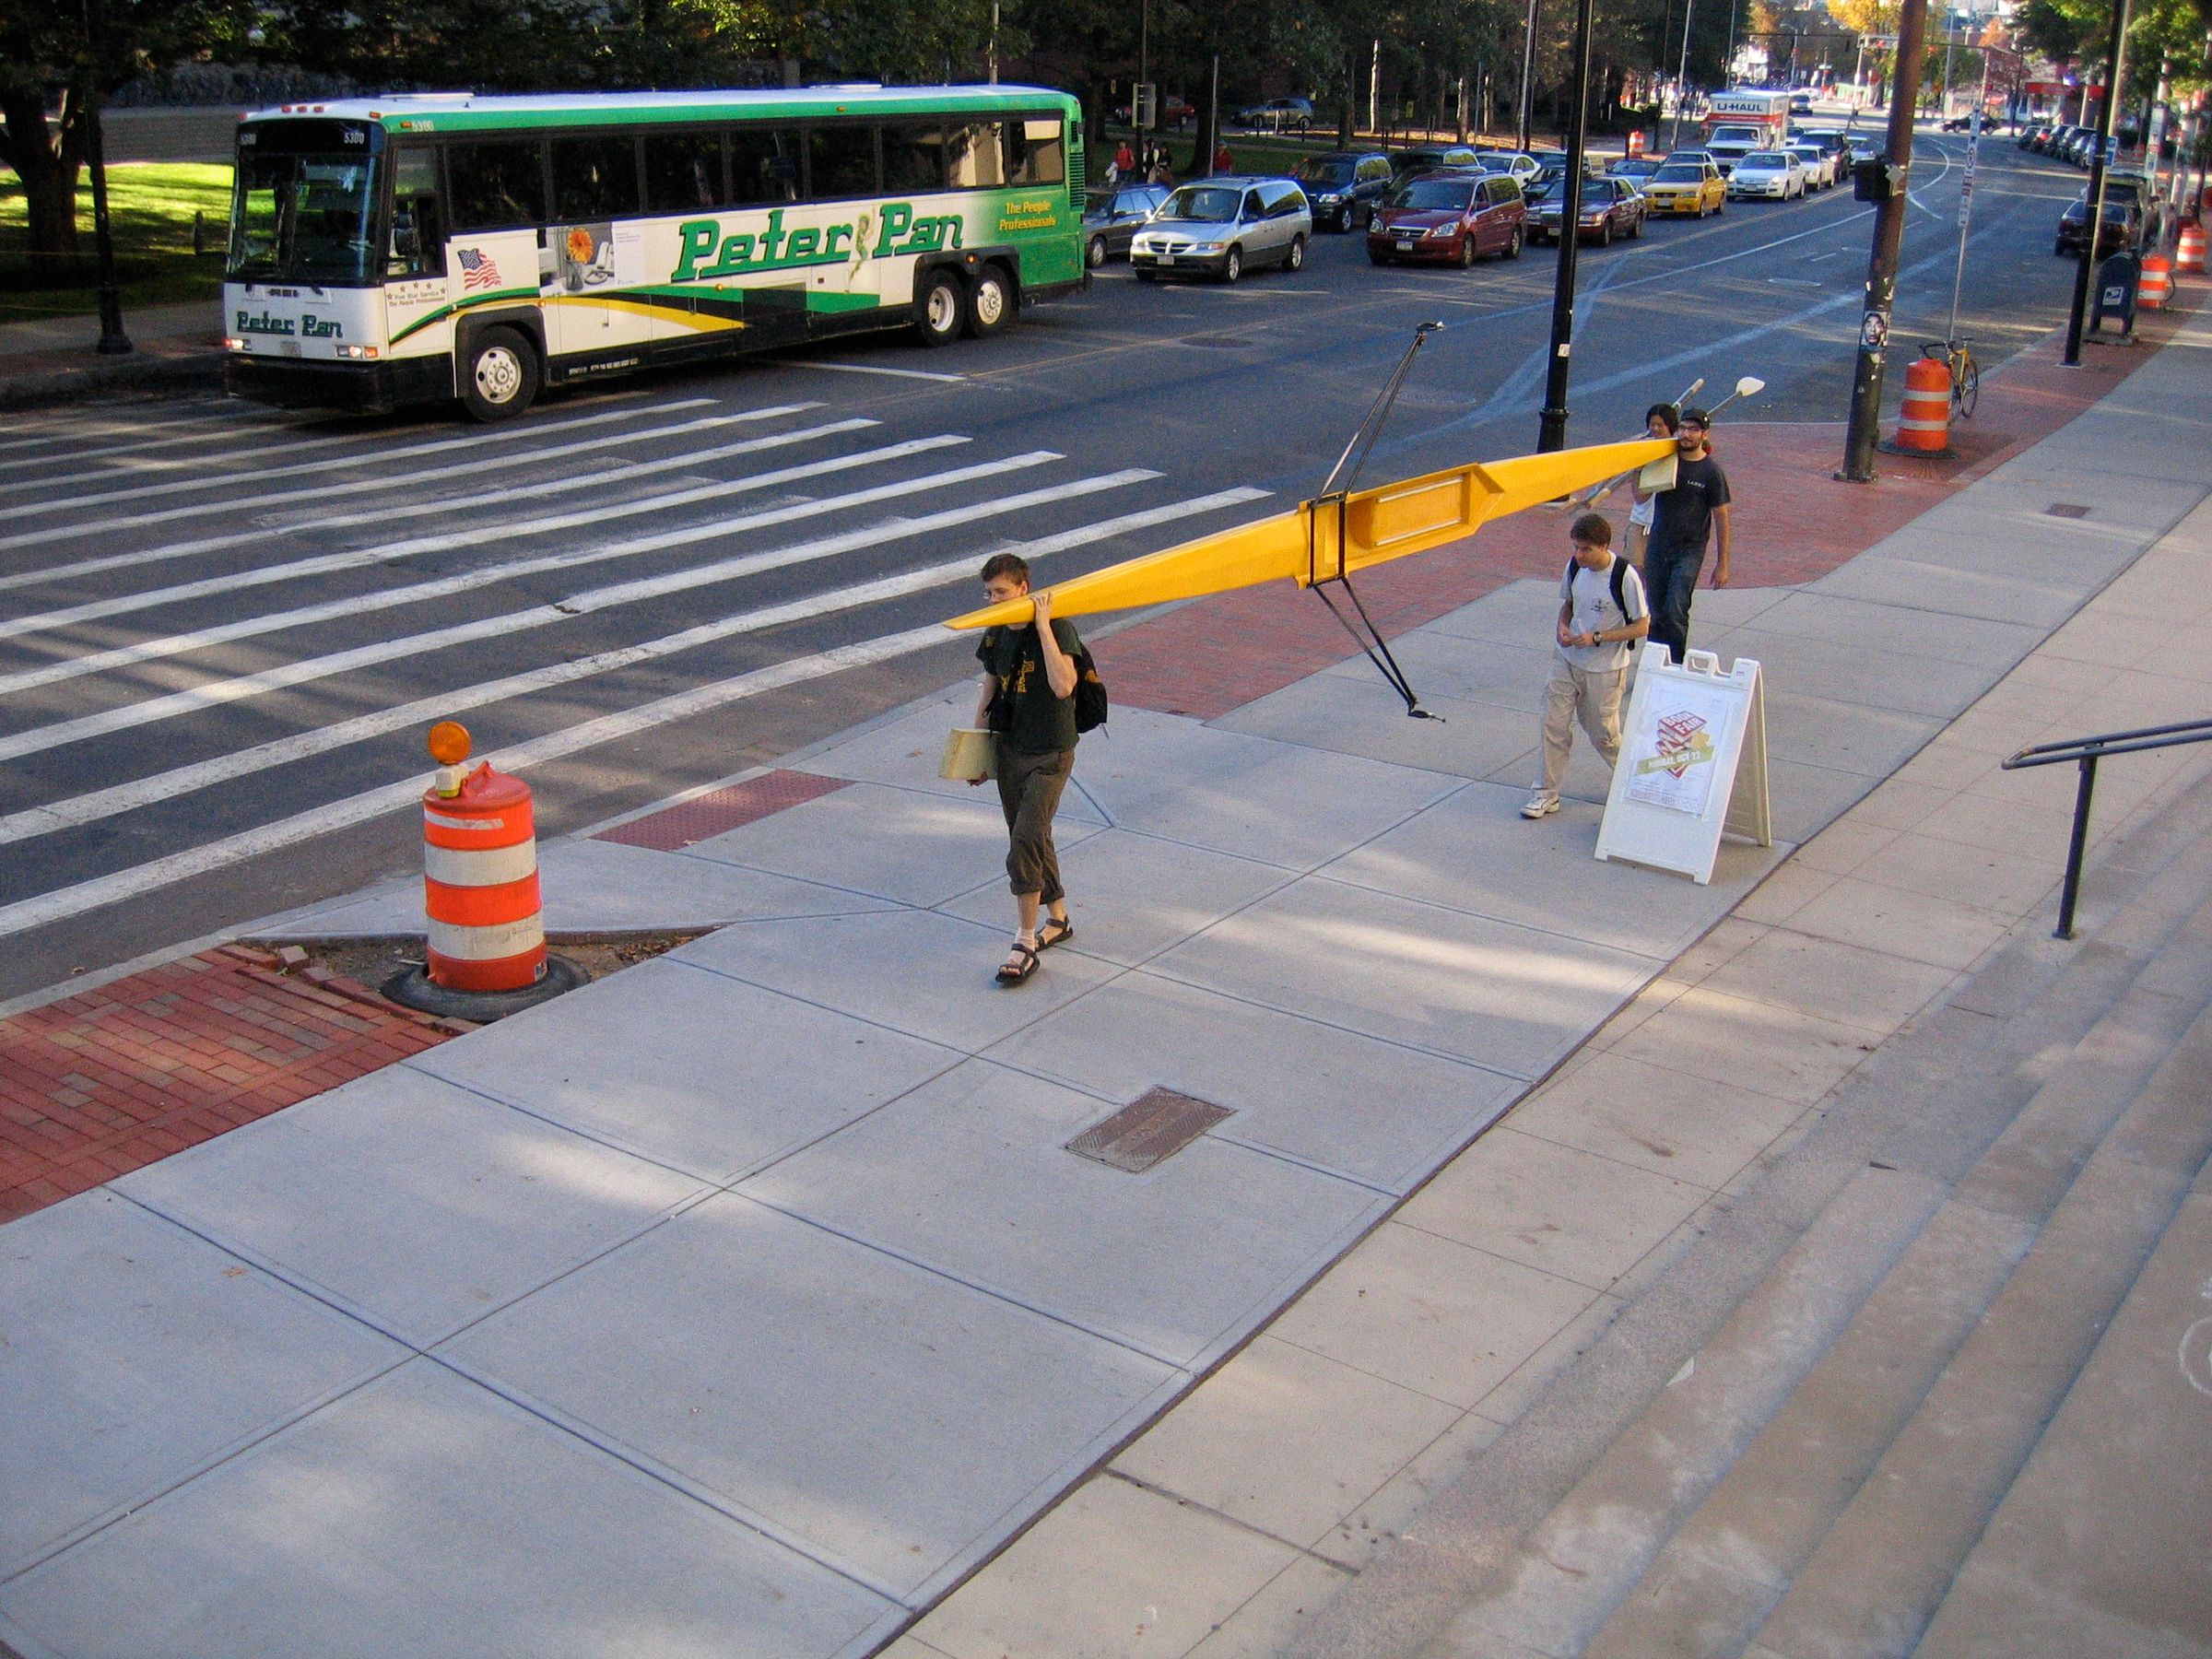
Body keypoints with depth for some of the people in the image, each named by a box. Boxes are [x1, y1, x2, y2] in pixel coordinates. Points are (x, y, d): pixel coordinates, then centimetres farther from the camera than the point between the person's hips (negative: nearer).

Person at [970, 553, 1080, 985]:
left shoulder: (1058, 629, -15)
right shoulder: (996, 634, 4)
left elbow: (1062, 686, -30)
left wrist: (1043, 626, -28)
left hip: (1050, 756, -7)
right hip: (1007, 750, 7)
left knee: (1025, 841, -16)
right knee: (1031, 839, 16)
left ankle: (1025, 943, -10)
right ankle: (1057, 919, 35)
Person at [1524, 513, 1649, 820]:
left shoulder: (1625, 576, -20)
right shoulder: (1574, 567, -4)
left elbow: (1641, 627, -14)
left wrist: (1596, 638, -22)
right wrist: (1563, 625, -7)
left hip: (1605, 668, -5)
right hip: (1567, 659, 5)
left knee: (1603, 734, 7)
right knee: (1554, 723, 0)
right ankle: (1547, 793, 9)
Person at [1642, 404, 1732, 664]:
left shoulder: (1712, 472, -7)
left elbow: (1721, 518, -4)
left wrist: (1722, 563, -4)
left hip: (1690, 550, -4)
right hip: (1658, 545, 4)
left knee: (1675, 611, -13)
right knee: (1656, 611, 8)